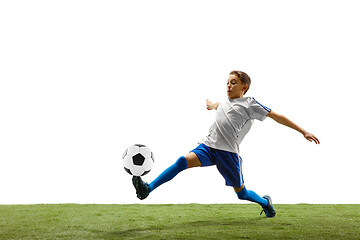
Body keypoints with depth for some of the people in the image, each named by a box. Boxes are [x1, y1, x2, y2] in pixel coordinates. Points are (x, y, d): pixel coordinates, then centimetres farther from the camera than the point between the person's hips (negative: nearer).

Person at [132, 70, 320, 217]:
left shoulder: (249, 104, 5)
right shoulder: (224, 102, 22)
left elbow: (277, 116, 4)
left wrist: (303, 132, 2)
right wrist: (211, 104, 74)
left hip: (228, 152, -4)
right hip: (208, 146, 4)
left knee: (241, 193, 4)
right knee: (184, 161, -22)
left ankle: (265, 202, 36)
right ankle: (147, 189, -32)